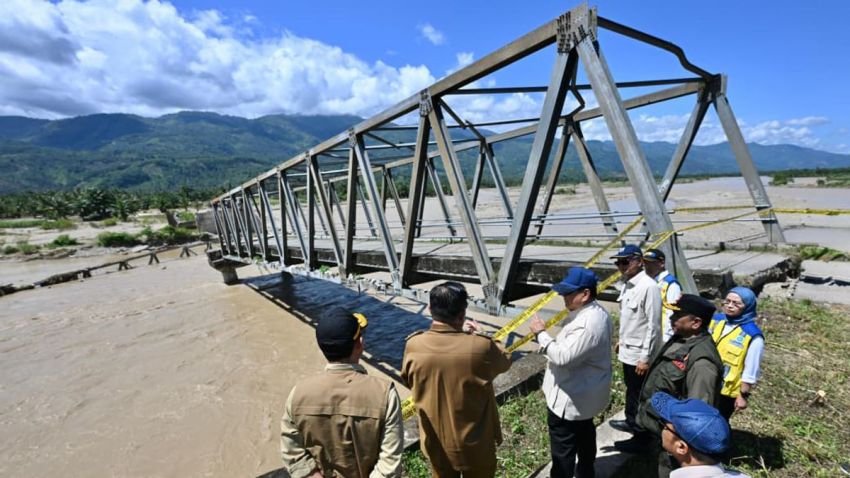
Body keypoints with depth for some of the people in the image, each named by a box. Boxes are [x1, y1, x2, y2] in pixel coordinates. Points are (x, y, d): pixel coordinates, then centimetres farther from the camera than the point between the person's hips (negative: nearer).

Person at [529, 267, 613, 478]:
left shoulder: (588, 323, -33)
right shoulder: (596, 313, 1)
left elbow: (563, 357, -33)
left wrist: (541, 334, -25)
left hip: (570, 397, -11)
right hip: (585, 393, 11)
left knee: (563, 447, 6)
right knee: (584, 434, 29)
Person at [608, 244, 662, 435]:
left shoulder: (648, 286, -23)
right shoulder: (627, 284, 4)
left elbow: (652, 325, -23)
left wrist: (645, 357, -21)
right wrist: (622, 341, 17)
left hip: (639, 354, -8)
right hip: (628, 350, 9)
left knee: (640, 395, 9)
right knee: (631, 390, 25)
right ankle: (631, 422, 44)